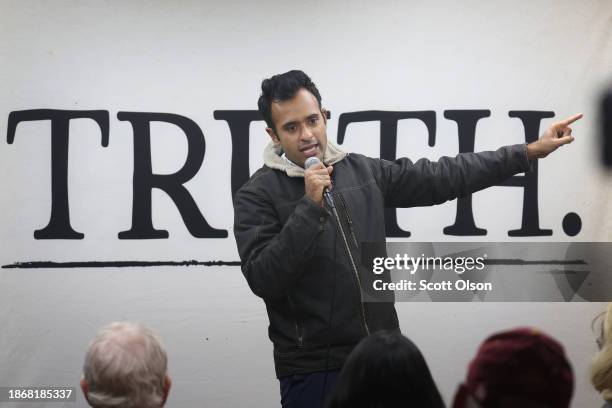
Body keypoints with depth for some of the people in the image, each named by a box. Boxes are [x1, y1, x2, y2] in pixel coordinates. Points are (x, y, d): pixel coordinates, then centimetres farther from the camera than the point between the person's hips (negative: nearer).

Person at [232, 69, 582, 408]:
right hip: (314, 370, -5)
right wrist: (310, 207, -21)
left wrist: (529, 152, 11)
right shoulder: (258, 195, -6)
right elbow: (264, 280, -17)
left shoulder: (363, 171, 8)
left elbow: (441, 178, 12)